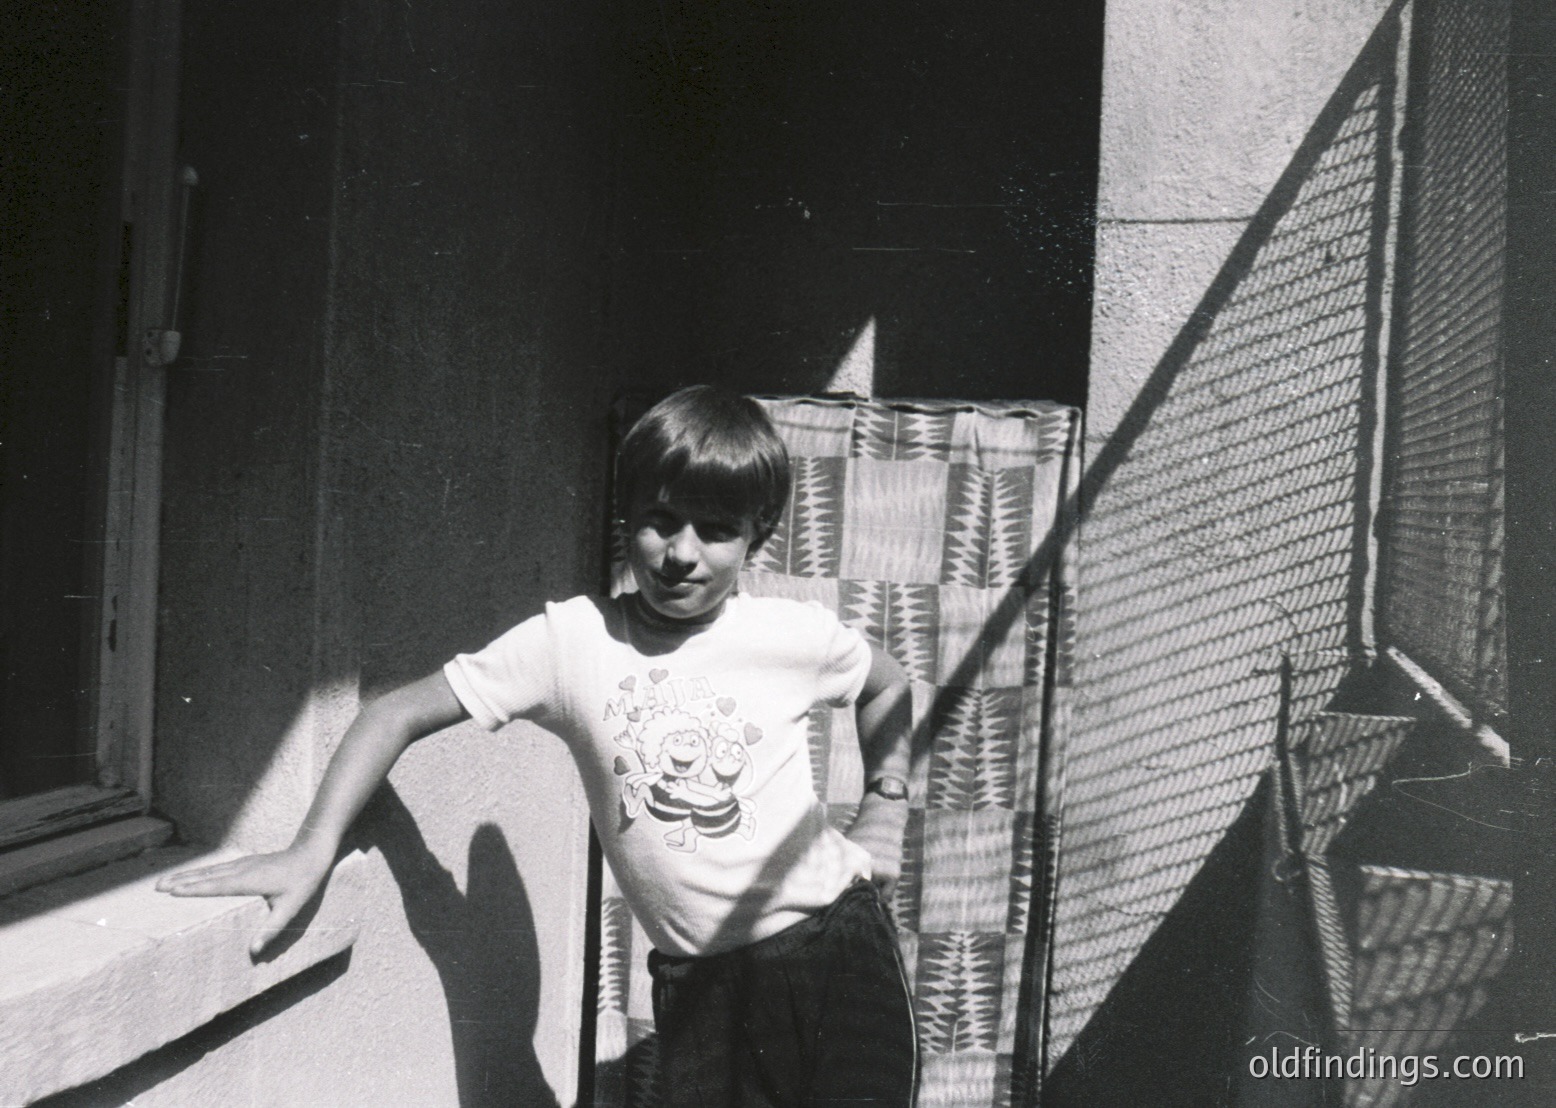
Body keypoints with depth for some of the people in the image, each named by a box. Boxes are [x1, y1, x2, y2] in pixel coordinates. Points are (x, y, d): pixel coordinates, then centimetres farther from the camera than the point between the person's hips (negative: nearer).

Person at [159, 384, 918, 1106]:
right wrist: (313, 851, -20)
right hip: (694, 979, 0)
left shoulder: (796, 637, -6)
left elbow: (885, 685, 17)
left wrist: (884, 816, 8)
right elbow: (400, 713, -9)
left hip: (831, 943, 0)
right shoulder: (571, 641, -9)